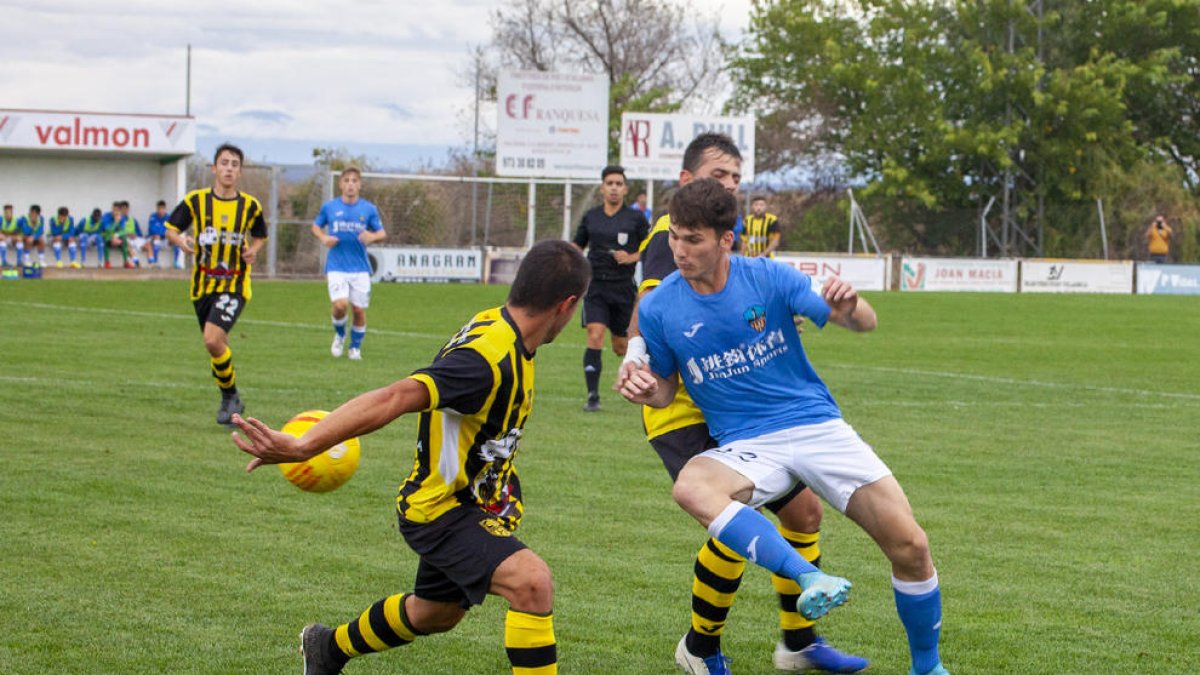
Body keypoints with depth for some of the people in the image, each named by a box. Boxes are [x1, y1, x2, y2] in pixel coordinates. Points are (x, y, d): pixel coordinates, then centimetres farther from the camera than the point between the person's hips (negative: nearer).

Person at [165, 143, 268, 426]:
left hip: (234, 285, -3)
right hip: (203, 284, 3)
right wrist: (181, 241, -16)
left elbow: (259, 235, 16)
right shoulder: (196, 200, -3)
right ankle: (231, 400, 32)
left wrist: (252, 251, -5)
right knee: (216, 345, 11)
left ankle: (230, 397, -5)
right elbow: (171, 228, 7)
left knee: (213, 339, -22)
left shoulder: (250, 206, -1)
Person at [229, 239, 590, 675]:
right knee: (531, 581, -30)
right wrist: (304, 447, -54)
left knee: (436, 613, 30)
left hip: (467, 503, 10)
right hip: (440, 509, -10)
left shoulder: (498, 327, -3)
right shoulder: (488, 358, -33)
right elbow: (395, 398, -44)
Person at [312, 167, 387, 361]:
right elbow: (316, 226, 17)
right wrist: (323, 238, -4)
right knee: (340, 305, -19)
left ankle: (356, 346, 24)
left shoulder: (369, 209, 3)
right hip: (336, 266, -1)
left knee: (359, 309, 1)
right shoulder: (329, 207, 3)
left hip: (360, 267, 1)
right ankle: (340, 334, 12)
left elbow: (382, 233, 10)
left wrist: (372, 236, -13)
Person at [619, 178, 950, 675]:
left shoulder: (768, 278, -7)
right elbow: (666, 386, 12)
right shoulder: (658, 308, -3)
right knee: (691, 487, -37)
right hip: (745, 447, 0)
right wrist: (645, 391, -12)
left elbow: (865, 323, -6)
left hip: (815, 424, 0)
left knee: (910, 548, -11)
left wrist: (849, 308, -30)